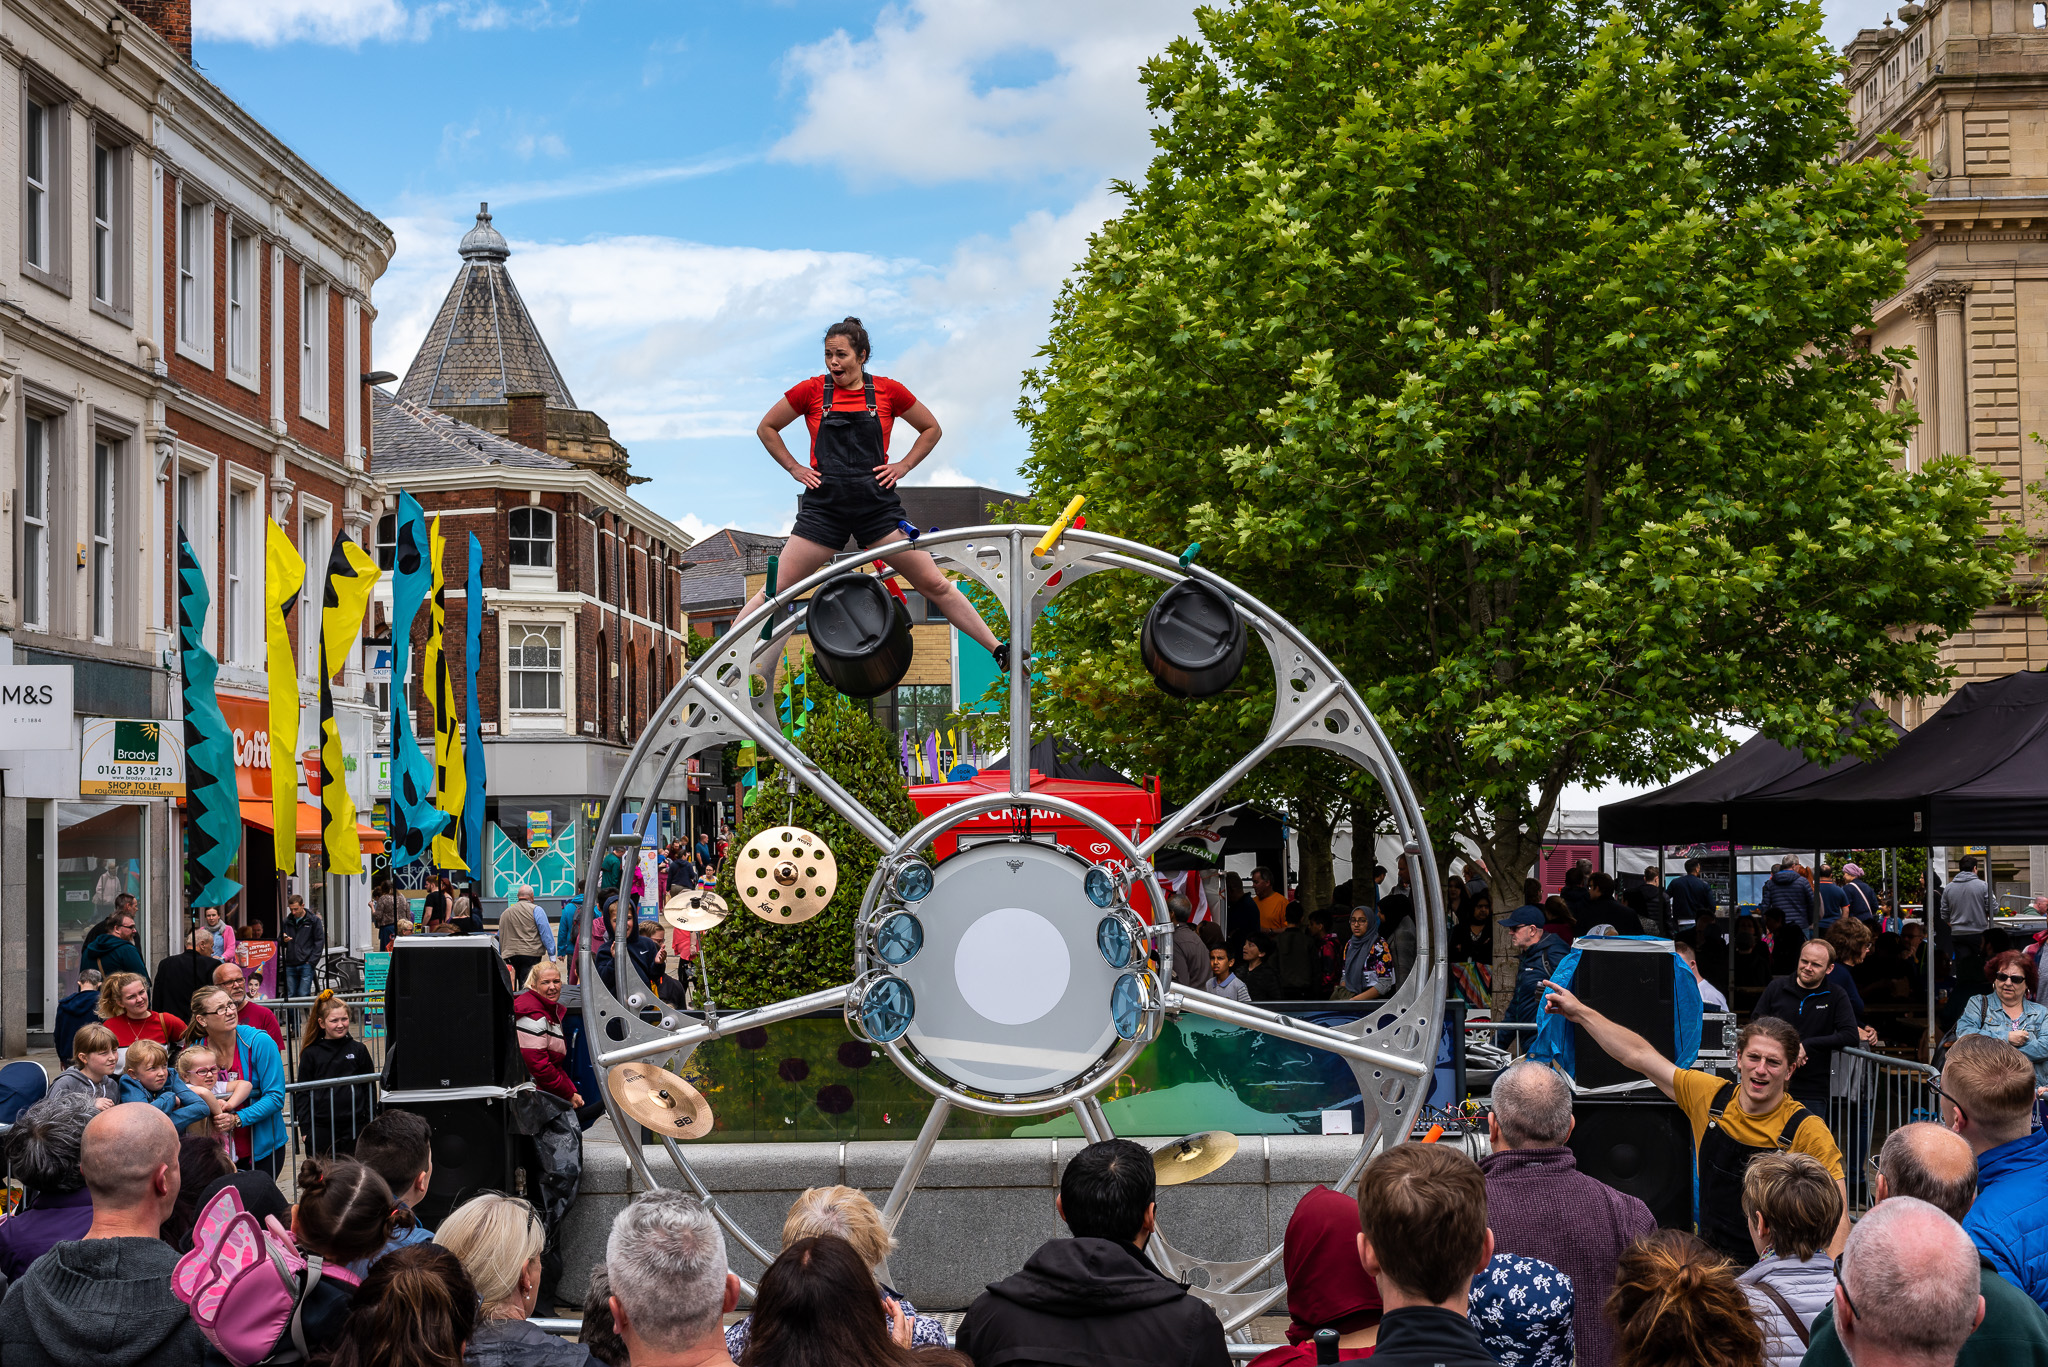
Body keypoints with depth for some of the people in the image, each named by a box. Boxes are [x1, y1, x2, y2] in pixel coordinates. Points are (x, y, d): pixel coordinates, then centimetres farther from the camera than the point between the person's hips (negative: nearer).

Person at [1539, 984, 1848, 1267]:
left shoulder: (1805, 1130, -9)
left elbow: (1838, 1215, -10)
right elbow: (1639, 1056, 12)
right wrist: (1580, 1012, 17)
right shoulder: (1711, 1096, 2)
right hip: (1709, 1261, 4)